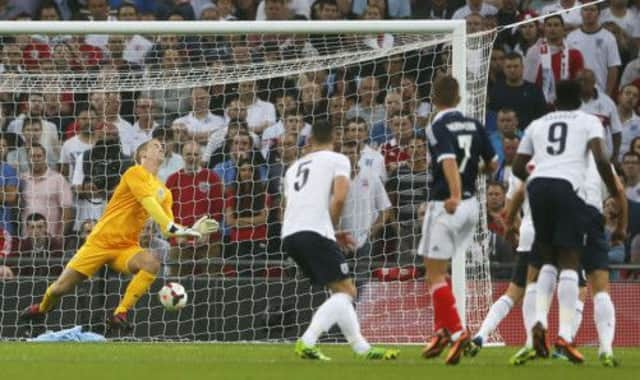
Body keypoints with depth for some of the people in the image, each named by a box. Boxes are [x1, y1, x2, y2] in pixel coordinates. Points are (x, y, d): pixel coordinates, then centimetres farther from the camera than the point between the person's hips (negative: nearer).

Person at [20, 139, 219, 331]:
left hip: (127, 247, 5)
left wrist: (191, 231, -10)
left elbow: (169, 229, 6)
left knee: (152, 263, -29)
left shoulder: (164, 192, 12)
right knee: (60, 288, -3)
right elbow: (150, 205, -23)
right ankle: (42, 308, 33)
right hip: (100, 241, -5)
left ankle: (120, 315, -20)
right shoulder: (136, 174, -9)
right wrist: (172, 227, -30)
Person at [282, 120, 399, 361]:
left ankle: (362, 348, 13)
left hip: (289, 235, 7)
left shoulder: (295, 167, 28)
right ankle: (307, 342, -22)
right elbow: (339, 197, -9)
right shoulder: (337, 160, 7)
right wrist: (333, 226, 7)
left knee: (343, 291, 16)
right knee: (345, 291, -5)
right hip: (315, 232, -7)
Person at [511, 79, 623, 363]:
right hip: (567, 186, -3)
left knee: (548, 260, 18)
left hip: (538, 186, 3)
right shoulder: (589, 122, 14)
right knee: (569, 263, -1)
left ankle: (540, 321, -2)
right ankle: (564, 336, -13)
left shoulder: (537, 124, 23)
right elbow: (601, 160, -3)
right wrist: (615, 195, 9)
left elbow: (518, 167, 24)